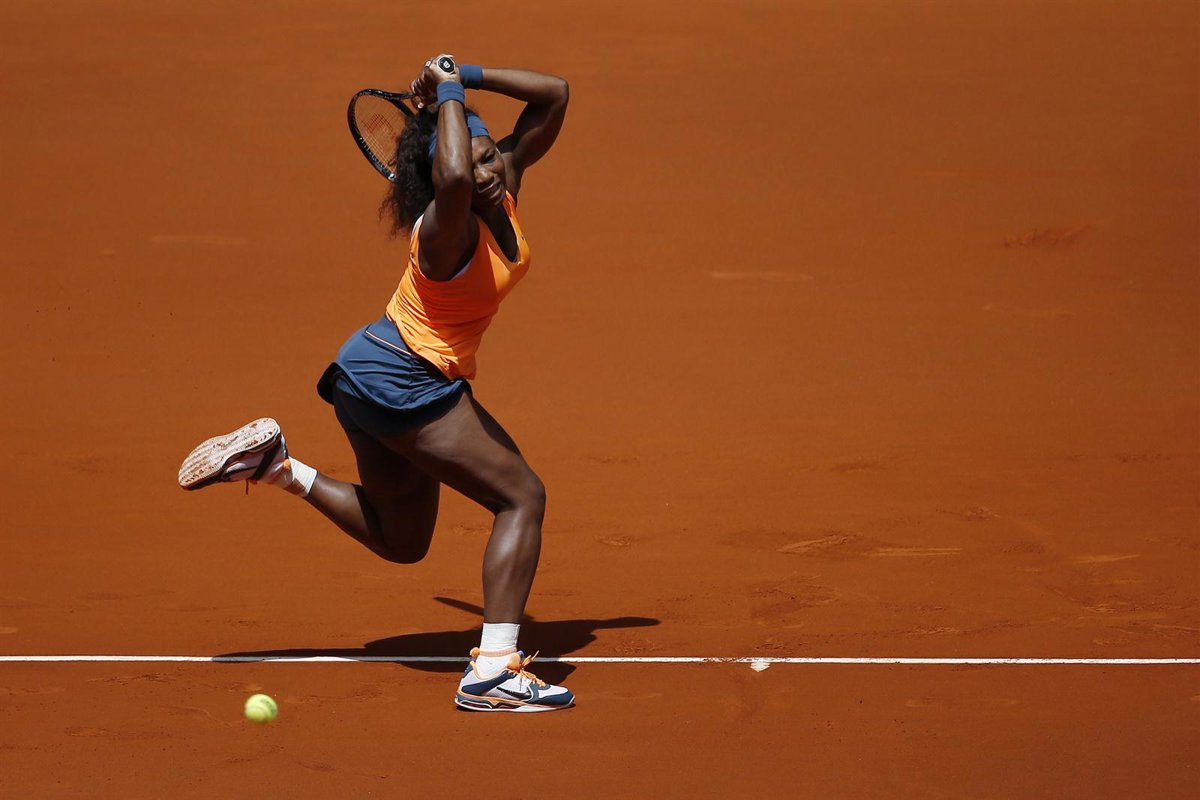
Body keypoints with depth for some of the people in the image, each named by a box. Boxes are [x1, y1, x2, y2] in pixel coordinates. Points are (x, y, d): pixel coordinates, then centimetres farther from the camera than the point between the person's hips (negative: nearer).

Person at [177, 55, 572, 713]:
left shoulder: (505, 191, -4)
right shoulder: (449, 230, -28)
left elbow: (553, 96, 3)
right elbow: (452, 178, -54)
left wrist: (469, 77, -7)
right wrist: (448, 95, -38)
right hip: (403, 383, -10)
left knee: (400, 541, 23)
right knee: (522, 495, -13)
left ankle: (280, 467, 25)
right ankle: (493, 672, -19)